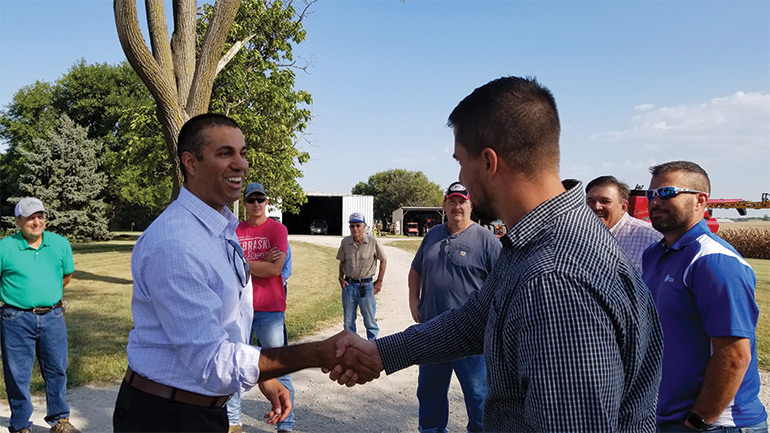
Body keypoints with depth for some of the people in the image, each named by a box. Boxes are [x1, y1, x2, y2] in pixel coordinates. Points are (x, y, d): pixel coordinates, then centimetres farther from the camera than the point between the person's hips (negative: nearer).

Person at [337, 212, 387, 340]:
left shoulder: (372, 241, -9)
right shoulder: (345, 242, -1)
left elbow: (383, 260, 2)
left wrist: (379, 281, 1)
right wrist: (341, 278, 2)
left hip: (366, 285, -3)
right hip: (349, 285, 3)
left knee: (370, 320, 4)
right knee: (348, 321, 12)